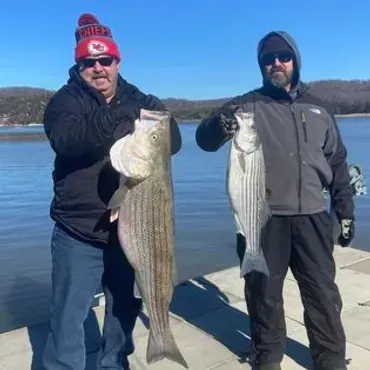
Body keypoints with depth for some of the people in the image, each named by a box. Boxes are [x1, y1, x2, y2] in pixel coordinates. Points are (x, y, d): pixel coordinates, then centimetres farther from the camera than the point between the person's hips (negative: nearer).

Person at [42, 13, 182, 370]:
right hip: (78, 234, -3)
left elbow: (173, 141, -5)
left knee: (124, 310, 18)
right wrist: (116, 118, -37)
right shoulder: (66, 99, -3)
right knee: (68, 317, 1)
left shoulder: (139, 101, 6)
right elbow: (65, 140, -24)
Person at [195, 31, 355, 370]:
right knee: (264, 292, 10)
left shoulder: (318, 109, 12)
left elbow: (338, 164, 16)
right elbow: (205, 139, -12)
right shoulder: (248, 105, 1)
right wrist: (220, 125, -36)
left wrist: (346, 212, 12)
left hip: (312, 216, 3)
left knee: (323, 293, 12)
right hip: (264, 217, -2)